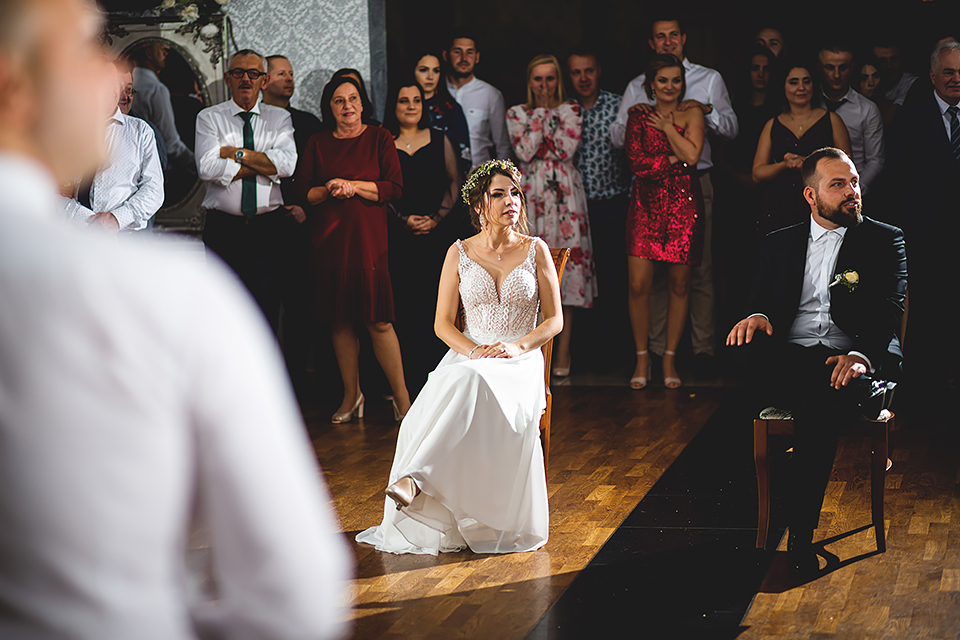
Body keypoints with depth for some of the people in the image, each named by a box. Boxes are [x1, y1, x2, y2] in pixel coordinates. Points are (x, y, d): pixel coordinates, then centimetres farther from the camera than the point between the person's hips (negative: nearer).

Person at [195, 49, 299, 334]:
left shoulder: (280, 118, 11)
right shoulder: (209, 118, 6)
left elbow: (287, 164, -8)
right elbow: (208, 168, -11)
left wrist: (236, 153, -10)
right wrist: (263, 165, -7)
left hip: (270, 230, 1)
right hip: (224, 229, -1)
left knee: (268, 312, 0)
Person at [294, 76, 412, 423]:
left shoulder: (379, 138, 5)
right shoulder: (318, 144, 11)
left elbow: (394, 188, -2)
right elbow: (302, 192, 8)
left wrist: (353, 186, -11)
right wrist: (328, 190, -11)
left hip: (367, 236, -3)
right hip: (328, 238, 3)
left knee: (378, 321, -7)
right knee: (340, 320, 5)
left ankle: (402, 400, 0)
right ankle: (351, 395, 17)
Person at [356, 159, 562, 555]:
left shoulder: (536, 250, 7)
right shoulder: (460, 253, 9)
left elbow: (554, 320, 6)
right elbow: (443, 323, 8)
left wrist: (518, 346, -12)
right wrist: (472, 350, -12)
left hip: (521, 360, -1)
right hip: (467, 356, 1)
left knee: (474, 387, -38)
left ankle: (414, 478, -47)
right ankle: (436, 520, -43)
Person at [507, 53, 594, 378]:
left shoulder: (570, 110, 8)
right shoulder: (516, 113, 10)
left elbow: (566, 149, -7)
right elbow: (524, 151, -6)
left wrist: (547, 115, -3)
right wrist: (540, 114, -4)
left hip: (564, 194, -1)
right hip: (531, 194, 1)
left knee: (566, 263, -4)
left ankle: (563, 351, 2)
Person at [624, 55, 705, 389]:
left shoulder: (692, 115, 7)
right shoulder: (638, 116, 9)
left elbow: (692, 155, -9)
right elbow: (637, 162, -4)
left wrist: (666, 125, -3)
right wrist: (674, 159, -8)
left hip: (682, 205, 0)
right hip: (646, 204, 0)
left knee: (679, 283, 3)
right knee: (638, 284, -7)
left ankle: (670, 358, 15)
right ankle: (642, 358, 8)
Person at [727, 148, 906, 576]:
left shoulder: (885, 240, 12)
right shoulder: (780, 244, 22)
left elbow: (888, 312, -2)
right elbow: (762, 299, 15)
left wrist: (861, 355, -23)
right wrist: (758, 317, -13)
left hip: (851, 360, -2)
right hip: (789, 360, 3)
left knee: (821, 397, -37)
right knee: (739, 352, -32)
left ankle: (801, 532, -32)